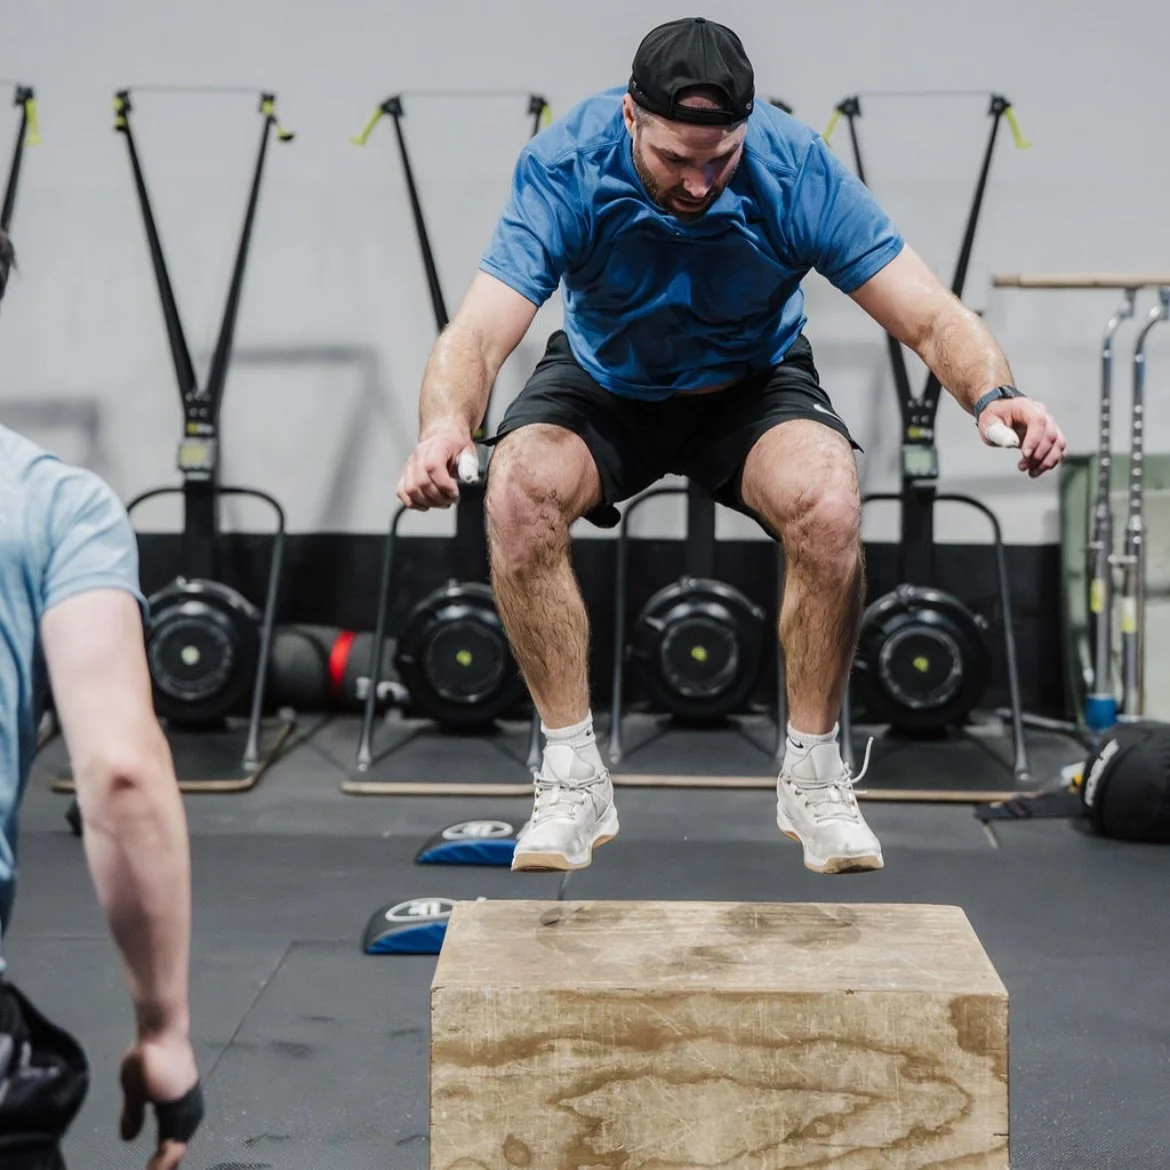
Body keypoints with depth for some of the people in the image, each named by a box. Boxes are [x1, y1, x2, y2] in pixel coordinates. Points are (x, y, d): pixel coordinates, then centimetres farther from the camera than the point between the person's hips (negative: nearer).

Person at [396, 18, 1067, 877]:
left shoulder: (799, 170, -26)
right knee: (518, 495, -31)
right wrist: (444, 426, -61)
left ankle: (814, 778, -10)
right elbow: (481, 331, -38)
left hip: (753, 384, 0)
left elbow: (929, 317, -26)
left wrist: (993, 396, -48)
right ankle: (575, 780, -16)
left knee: (831, 510, -32)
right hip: (604, 385, 0)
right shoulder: (566, 168, -28)